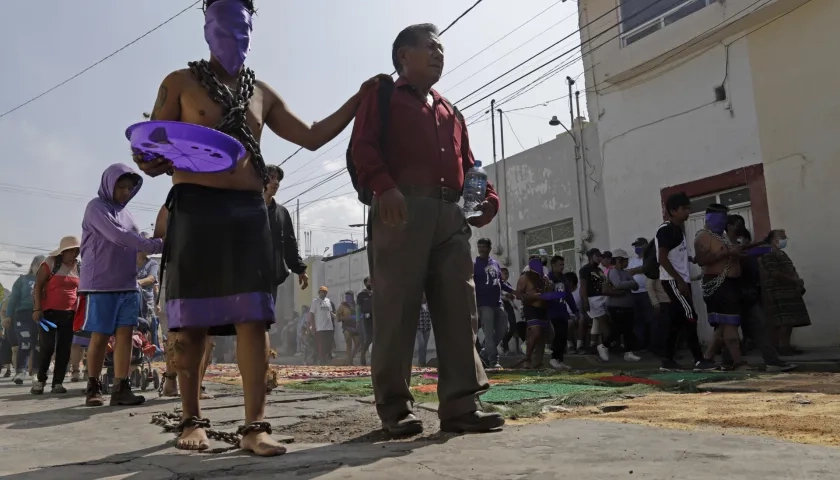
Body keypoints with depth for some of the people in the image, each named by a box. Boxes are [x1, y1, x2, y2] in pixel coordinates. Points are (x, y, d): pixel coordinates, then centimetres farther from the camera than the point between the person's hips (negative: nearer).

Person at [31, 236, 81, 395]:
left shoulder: (79, 267, 11)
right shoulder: (50, 263, -3)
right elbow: (37, 286, -5)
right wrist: (37, 308, -13)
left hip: (70, 313, 4)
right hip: (50, 312, -4)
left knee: (64, 349, 2)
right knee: (47, 347, -7)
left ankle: (58, 382, 7)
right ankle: (40, 379, 12)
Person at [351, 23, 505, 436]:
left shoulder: (451, 113, 31)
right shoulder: (382, 96, 13)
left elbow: (467, 165, 27)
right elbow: (362, 145, -3)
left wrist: (487, 197, 7)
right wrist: (384, 187, -22)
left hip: (451, 214, 6)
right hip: (402, 210, -6)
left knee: (458, 309, -2)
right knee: (397, 309, -6)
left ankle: (461, 405, 2)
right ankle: (394, 408, 2)